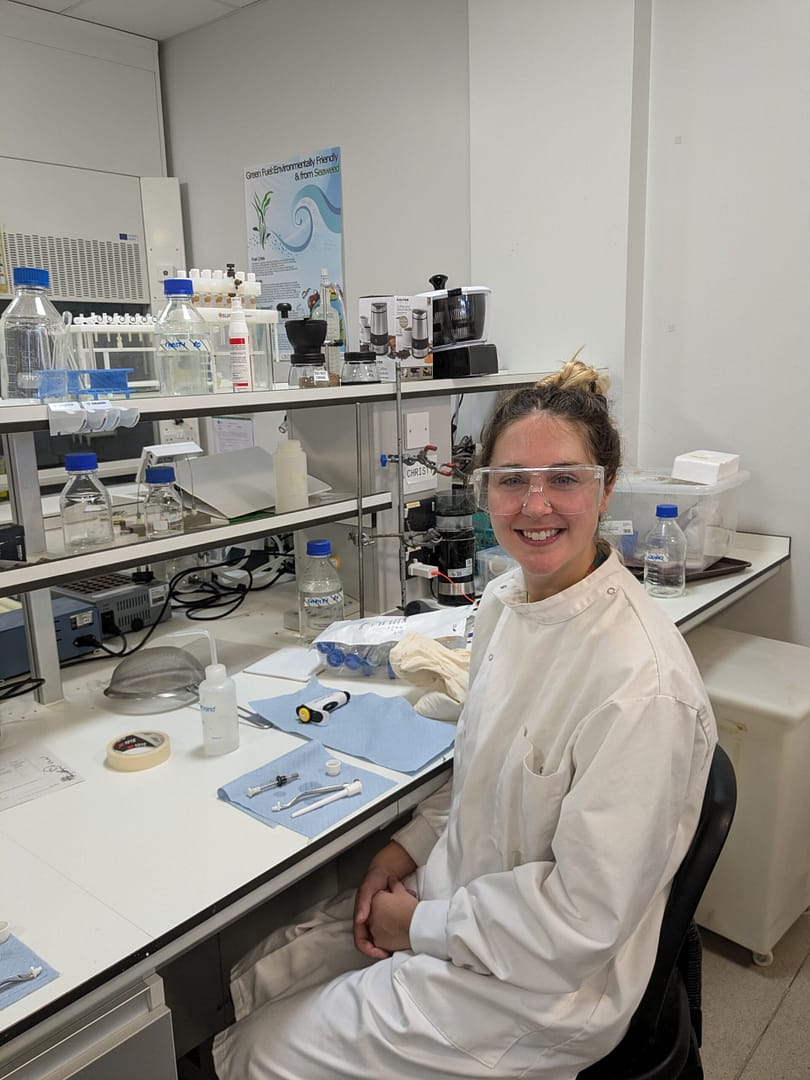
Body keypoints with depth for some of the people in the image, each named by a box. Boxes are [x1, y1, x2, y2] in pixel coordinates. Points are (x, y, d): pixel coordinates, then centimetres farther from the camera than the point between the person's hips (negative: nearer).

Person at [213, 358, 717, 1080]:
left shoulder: (643, 684, -30)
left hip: (541, 986, -6)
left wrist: (421, 925, -14)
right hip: (452, 891, 7)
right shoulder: (503, 600, -4)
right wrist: (408, 848, 0)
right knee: (242, 986, 10)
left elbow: (583, 917, -24)